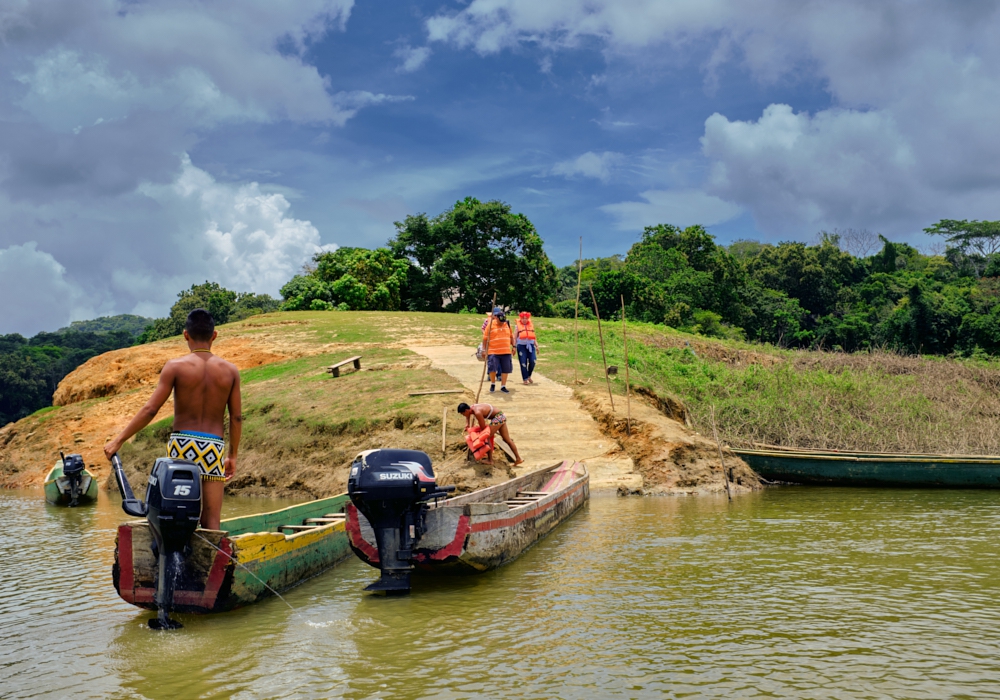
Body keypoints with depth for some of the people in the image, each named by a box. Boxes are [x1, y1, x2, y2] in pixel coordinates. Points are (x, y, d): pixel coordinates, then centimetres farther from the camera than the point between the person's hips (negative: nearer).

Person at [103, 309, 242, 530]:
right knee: (211, 523, 4)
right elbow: (236, 417, 7)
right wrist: (232, 456, 18)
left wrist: (118, 440, 3)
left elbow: (150, 410, -5)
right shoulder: (230, 370, 5)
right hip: (214, 447, 1)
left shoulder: (175, 366, -2)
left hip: (181, 443, -1)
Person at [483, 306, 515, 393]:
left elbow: (511, 336, 19)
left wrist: (513, 346, 13)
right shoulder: (490, 325, -5)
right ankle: (493, 384, 17)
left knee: (506, 369, 5)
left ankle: (503, 386, 19)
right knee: (492, 368, -9)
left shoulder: (507, 324, 8)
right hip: (493, 352, -4)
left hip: (506, 352, 4)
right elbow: (485, 338, -2)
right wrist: (484, 350, -4)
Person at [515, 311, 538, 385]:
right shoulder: (518, 325, 7)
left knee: (532, 362, -8)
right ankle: (525, 379, 5)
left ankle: (529, 376, 14)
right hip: (521, 345, -3)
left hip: (530, 345, 3)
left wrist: (536, 346, 15)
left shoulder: (531, 325, 16)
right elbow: (515, 337, 6)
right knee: (523, 363, -4)